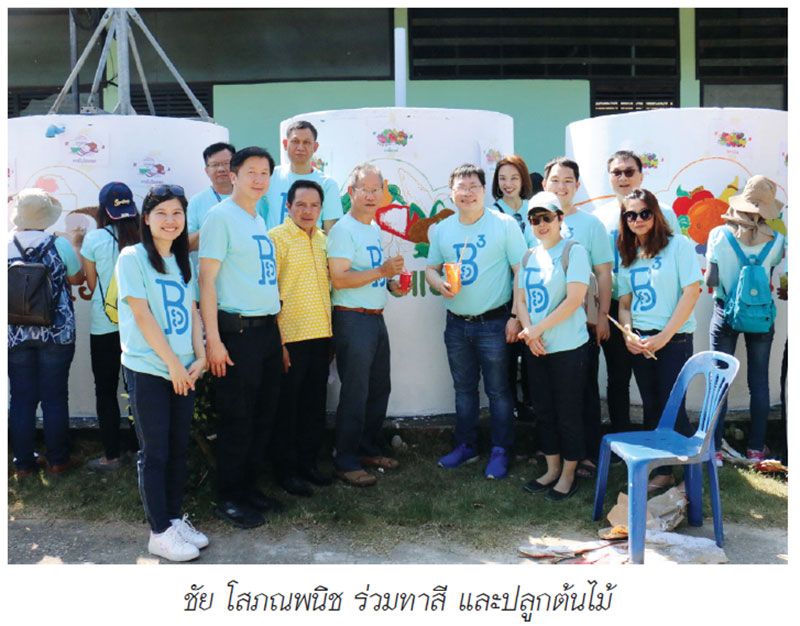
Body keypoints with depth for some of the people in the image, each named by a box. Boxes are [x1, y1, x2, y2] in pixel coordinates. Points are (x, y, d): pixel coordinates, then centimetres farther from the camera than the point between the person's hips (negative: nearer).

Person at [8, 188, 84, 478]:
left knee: (21, 398, 11)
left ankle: (23, 463, 19)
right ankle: (57, 460, 16)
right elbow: (77, 279, 6)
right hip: (56, 333, -2)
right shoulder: (59, 244, -9)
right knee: (55, 397, 8)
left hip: (15, 335, 2)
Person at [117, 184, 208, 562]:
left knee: (178, 449, 12)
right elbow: (142, 315, -11)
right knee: (155, 453, 1)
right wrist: (173, 364, -12)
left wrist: (199, 357, -3)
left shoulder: (183, 262, 13)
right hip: (148, 370, -6)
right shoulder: (133, 257, -5)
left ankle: (175, 518, 24)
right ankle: (160, 533, 11)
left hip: (184, 371, 6)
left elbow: (193, 312, 11)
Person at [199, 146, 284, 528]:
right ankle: (228, 499, 14)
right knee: (237, 419, 0)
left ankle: (249, 487, 27)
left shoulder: (260, 222, 16)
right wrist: (213, 339, -18)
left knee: (264, 415, 13)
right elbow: (206, 279, -13)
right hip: (237, 330, -8)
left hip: (268, 329, 8)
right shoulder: (221, 216, -7)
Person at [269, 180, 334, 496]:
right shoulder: (276, 238, -9)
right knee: (287, 407, 5)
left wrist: (331, 332, 15)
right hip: (290, 337, -6)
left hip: (321, 334, 7)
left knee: (314, 404, 14)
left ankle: (308, 463, 28)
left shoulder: (321, 239, 12)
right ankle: (286, 470, 17)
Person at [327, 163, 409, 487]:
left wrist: (391, 283, 6)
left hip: (376, 318, 9)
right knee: (355, 393, -4)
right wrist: (382, 271, -26)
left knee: (380, 388, 15)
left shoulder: (375, 229, 16)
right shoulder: (343, 229, -11)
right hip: (352, 319, -9)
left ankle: (368, 449, 29)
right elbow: (339, 278, -20)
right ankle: (346, 462, 7)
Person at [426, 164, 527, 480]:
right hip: (456, 324, 5)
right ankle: (466, 445, 30)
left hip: (493, 323, -5)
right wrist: (439, 283, -10)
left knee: (498, 391, 4)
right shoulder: (442, 230, 8)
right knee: (463, 389, 16)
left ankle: (500, 451, 18)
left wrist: (516, 316, -14)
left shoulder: (504, 224, -7)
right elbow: (430, 268, 14)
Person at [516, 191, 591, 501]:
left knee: (568, 413, 4)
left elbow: (575, 298, -16)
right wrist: (528, 331, -9)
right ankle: (552, 469, 29)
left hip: (568, 347, -6)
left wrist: (538, 328, -16)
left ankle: (568, 474, 20)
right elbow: (520, 298, 8)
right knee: (543, 411, 14)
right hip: (536, 348, 6)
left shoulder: (573, 251, -8)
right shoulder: (529, 257, 10)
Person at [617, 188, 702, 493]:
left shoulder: (678, 245, -6)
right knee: (651, 409, 10)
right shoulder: (627, 256, 12)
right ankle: (660, 470, 21)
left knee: (672, 409, -5)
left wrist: (664, 337, -15)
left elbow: (692, 292, -12)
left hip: (674, 340, -5)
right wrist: (628, 334, -7)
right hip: (640, 342, 6)